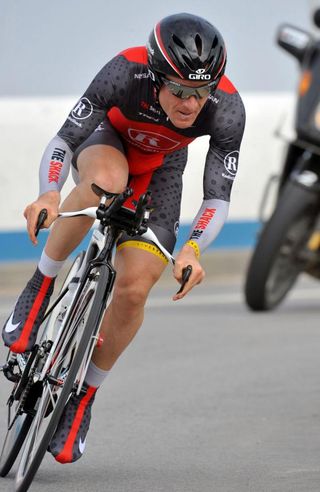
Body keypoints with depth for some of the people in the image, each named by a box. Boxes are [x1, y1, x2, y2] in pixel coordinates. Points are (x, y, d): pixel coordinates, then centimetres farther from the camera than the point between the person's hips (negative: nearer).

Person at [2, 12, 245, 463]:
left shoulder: (226, 110, -33)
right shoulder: (126, 73, -37)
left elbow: (217, 197, -28)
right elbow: (63, 139, -33)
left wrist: (193, 249, -47)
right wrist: (49, 194, -53)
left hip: (158, 171, 2)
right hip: (105, 140, -2)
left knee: (134, 290, -12)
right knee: (106, 179, -40)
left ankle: (84, 395, 11)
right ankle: (41, 287, -21)